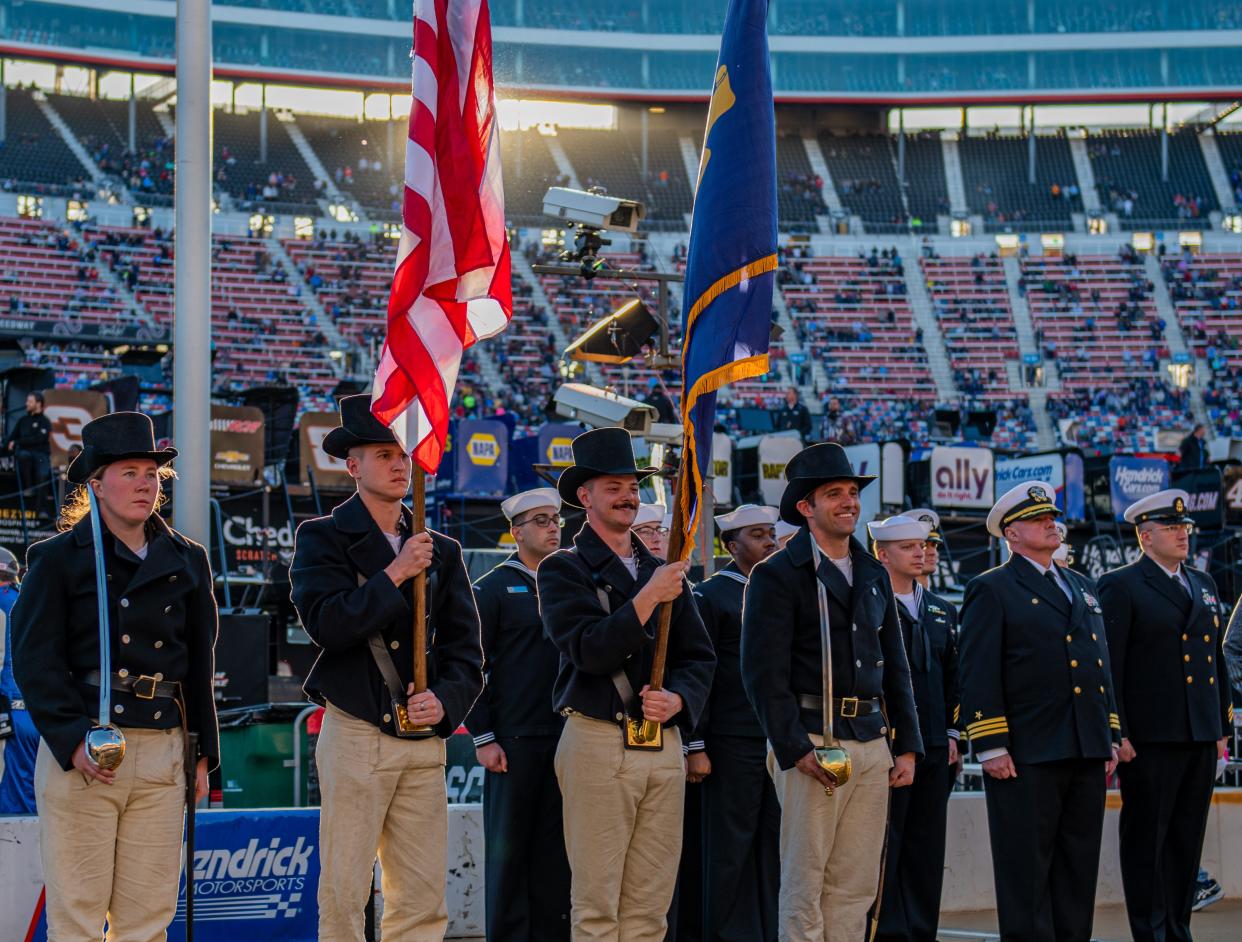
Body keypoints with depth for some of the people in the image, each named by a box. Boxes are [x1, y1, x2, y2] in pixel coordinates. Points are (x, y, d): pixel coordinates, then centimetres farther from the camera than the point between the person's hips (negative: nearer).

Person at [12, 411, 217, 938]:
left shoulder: (186, 562, 14)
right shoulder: (57, 559, 2)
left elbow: (200, 664, 19)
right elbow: (34, 661, -5)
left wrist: (203, 751, 14)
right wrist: (73, 741, -16)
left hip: (162, 751, 4)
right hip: (81, 750, -4)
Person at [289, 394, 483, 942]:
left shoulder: (442, 552, 15)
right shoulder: (323, 538, 2)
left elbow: (465, 650, 12)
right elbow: (325, 623, -14)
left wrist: (445, 701, -7)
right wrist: (395, 575, -14)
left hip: (425, 741, 4)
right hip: (355, 733, -4)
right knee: (343, 893, -4)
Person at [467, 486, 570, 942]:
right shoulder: (495, 587, 0)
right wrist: (483, 738, -9)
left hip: (565, 738, 5)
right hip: (514, 739, -4)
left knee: (556, 847, 7)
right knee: (508, 848, -1)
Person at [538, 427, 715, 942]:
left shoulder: (662, 569, 17)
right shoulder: (563, 569, 0)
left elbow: (699, 656, 15)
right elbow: (590, 650, -14)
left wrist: (678, 699, -5)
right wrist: (649, 597, -17)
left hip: (664, 743, 5)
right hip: (598, 742, -5)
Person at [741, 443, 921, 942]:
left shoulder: (874, 576, 17)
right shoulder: (778, 575, -5)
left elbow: (895, 668, 19)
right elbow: (764, 672, -11)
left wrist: (907, 745, 11)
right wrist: (795, 749, -17)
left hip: (873, 742, 6)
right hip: (814, 740, -6)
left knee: (856, 885, 7)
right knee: (805, 882, -3)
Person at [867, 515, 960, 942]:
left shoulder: (943, 612, 16)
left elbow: (954, 679, 18)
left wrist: (953, 734, 10)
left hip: (934, 747, 6)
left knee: (927, 847, 8)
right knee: (885, 845, -3)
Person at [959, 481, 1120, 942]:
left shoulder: (1082, 587, 20)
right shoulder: (991, 590, -1)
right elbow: (978, 675, -8)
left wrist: (1110, 738, 15)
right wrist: (991, 748, -14)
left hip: (1087, 755, 7)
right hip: (1027, 757, -6)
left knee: (1079, 868, 9)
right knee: (1027, 868, -3)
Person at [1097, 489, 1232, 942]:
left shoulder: (1203, 584, 16)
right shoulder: (1120, 586, -4)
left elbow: (1218, 661, 19)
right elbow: (1107, 666, -10)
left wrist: (1223, 727, 14)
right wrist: (1116, 734, -15)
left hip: (1201, 736, 6)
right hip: (1150, 738, -6)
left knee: (1187, 840, 9)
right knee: (1146, 839, 0)